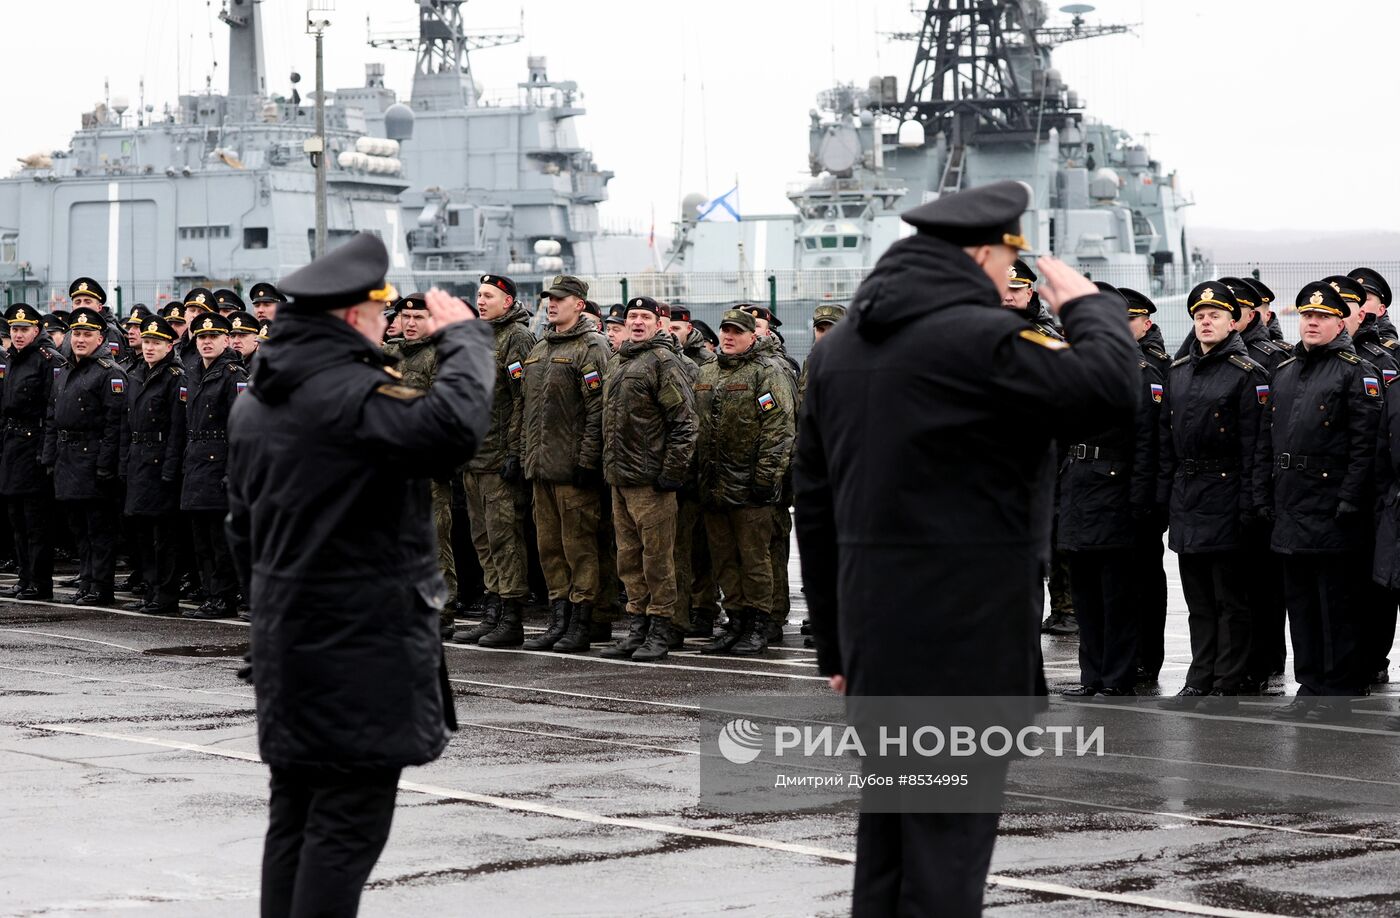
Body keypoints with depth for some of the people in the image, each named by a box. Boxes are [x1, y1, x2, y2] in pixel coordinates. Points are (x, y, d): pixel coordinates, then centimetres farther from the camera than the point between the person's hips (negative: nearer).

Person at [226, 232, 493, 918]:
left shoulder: (254, 403, 13)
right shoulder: (352, 394, -18)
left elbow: (242, 523, 19)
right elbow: (453, 424, -33)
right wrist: (464, 337, -17)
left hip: (286, 639, 9)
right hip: (363, 643, -9)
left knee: (295, 814, 13)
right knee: (350, 823, -6)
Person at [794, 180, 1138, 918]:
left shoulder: (839, 346, 11)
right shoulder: (981, 339, -14)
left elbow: (815, 504, 13)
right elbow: (1112, 388, -16)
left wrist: (836, 641, 17)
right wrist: (1088, 304, 2)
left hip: (872, 621, 8)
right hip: (967, 627, -7)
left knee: (885, 817, 14)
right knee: (950, 823, -3)